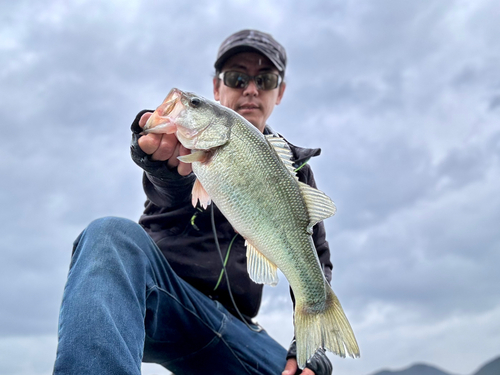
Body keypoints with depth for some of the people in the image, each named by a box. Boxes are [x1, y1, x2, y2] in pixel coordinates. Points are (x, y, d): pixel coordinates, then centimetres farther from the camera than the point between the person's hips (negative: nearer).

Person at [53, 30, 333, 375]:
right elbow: (181, 190, -17)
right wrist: (166, 164, -44)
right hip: (156, 290, -3)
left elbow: (315, 262, 17)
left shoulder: (293, 169, 18)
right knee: (114, 235, -36)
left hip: (227, 325, 3)